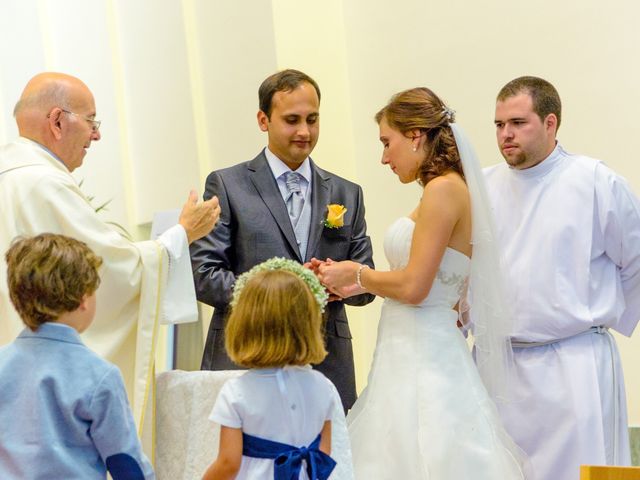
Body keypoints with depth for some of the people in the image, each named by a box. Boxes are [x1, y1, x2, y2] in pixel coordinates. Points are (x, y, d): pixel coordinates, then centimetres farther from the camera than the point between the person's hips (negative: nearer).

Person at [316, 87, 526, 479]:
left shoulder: (444, 188, -13)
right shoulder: (441, 190, 14)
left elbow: (414, 286, -18)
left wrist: (357, 273, -2)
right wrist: (359, 285, 13)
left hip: (424, 355, -9)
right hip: (411, 355, 9)